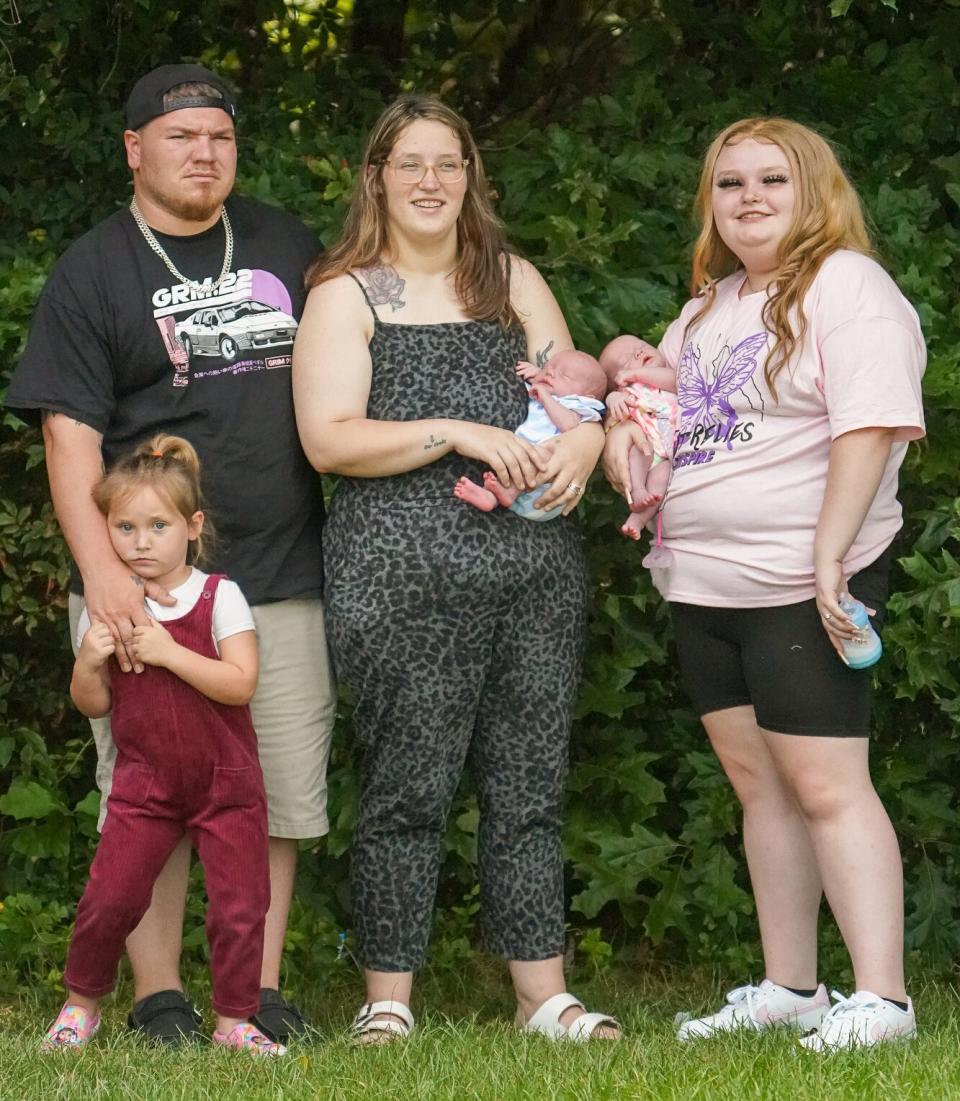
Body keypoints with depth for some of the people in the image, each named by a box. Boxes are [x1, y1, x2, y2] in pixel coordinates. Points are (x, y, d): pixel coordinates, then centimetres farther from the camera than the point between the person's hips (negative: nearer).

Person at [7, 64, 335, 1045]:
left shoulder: (286, 247, 15)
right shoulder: (91, 273, 2)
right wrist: (102, 568, -19)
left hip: (283, 578, 4)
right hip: (147, 584, -4)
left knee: (285, 795, 3)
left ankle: (261, 994, 11)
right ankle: (158, 1000, 4)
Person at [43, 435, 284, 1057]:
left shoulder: (219, 597, -8)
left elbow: (241, 684, -19)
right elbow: (93, 704, 7)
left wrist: (168, 652, -25)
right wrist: (89, 661, -14)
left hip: (226, 779, -2)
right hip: (144, 782, 2)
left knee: (239, 905, -1)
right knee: (109, 896, -4)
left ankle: (233, 1021, 12)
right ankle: (81, 1004, 15)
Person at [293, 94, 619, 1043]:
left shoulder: (513, 281, 19)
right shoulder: (345, 296, 5)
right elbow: (328, 439, -6)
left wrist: (582, 443, -6)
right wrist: (456, 435, -15)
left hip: (536, 566, 4)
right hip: (405, 574, -4)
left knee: (529, 785, 5)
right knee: (406, 788, -4)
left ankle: (543, 995, 11)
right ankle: (387, 1001, 4)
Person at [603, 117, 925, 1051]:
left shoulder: (846, 287, -9)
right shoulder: (709, 308, 17)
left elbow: (869, 427, -19)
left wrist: (830, 557, -25)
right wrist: (621, 422, 11)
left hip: (801, 587, -8)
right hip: (704, 587, 8)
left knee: (824, 785, -11)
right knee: (758, 782, 11)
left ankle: (880, 997, -11)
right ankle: (789, 988, 17)